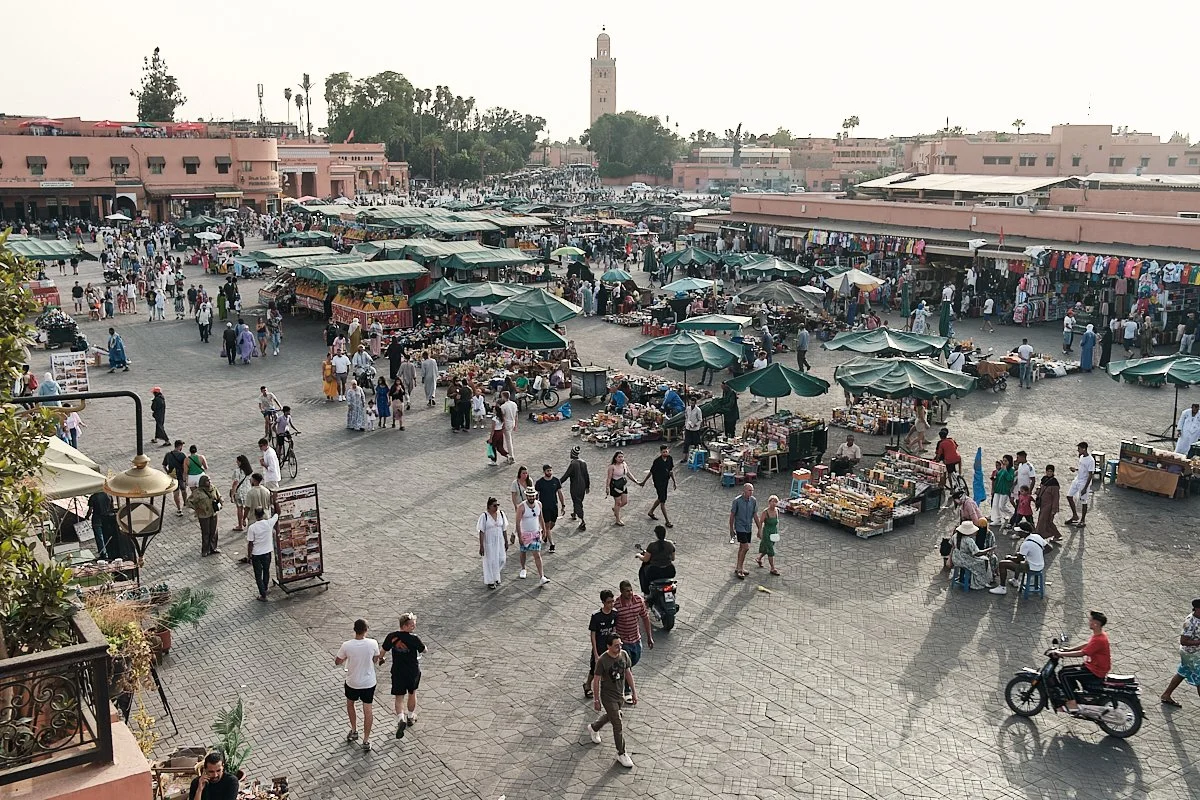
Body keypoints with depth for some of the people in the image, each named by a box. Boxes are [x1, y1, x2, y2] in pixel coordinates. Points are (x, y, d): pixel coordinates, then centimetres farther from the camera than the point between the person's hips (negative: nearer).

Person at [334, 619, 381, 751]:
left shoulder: (346, 645, -20)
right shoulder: (373, 643, -18)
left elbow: (337, 662, -4)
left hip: (352, 682, 0)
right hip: (369, 683, 0)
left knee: (350, 704, 28)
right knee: (367, 710, 12)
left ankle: (354, 731, 37)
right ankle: (366, 740, 16)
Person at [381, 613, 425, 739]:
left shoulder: (392, 636, -13)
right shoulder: (414, 639, -22)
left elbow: (384, 650, 1)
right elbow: (424, 650, -6)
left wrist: (380, 658, 24)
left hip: (397, 671, 1)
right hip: (413, 671, -1)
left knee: (399, 698, 9)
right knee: (412, 694, 22)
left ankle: (401, 719, -14)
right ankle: (410, 718, 38)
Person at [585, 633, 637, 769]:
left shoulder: (624, 655, -9)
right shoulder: (602, 660, -25)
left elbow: (628, 673, 4)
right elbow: (596, 680, -16)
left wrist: (633, 692, 7)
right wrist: (596, 700, -11)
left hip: (620, 694, 6)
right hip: (608, 696, -6)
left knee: (611, 716, 27)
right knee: (618, 725, -3)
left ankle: (593, 727, 55)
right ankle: (621, 754, 12)